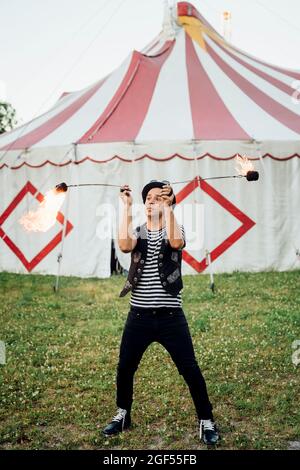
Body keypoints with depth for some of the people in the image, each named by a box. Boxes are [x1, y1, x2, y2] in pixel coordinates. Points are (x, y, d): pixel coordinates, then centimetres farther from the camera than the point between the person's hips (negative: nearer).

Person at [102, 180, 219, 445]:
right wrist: (127, 208, -16)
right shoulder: (137, 232, 6)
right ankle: (123, 415, 33)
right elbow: (125, 246, -19)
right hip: (139, 315, 2)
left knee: (190, 370, 0)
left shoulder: (176, 229, 1)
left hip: (170, 315, -2)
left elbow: (176, 243, -25)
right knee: (125, 367, 10)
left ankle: (207, 422, 16)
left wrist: (168, 207, -25)